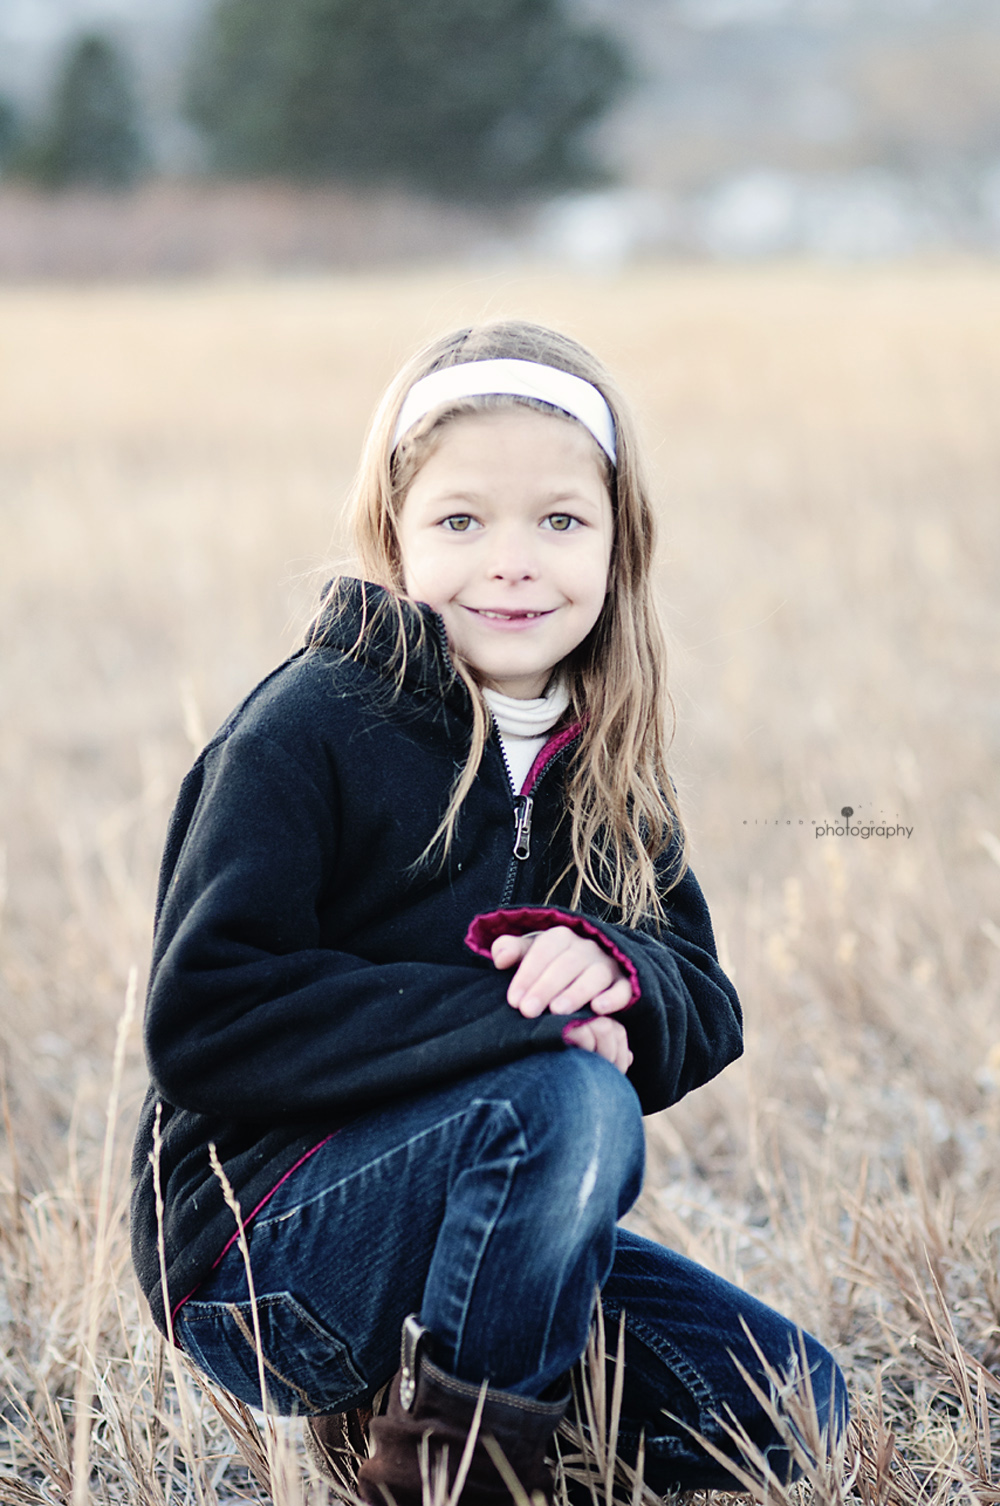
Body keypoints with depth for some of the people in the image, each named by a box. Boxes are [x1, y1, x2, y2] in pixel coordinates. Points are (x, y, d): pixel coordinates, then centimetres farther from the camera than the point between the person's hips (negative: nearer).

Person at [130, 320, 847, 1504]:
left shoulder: (604, 771, 6)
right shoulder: (307, 732, -15)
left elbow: (704, 1017, 2)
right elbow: (201, 1020, -22)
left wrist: (618, 974, -23)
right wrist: (504, 1012, -27)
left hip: (473, 1223, 7)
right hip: (255, 1254, -7)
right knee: (574, 1105, -31)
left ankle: (390, 1396, 9)